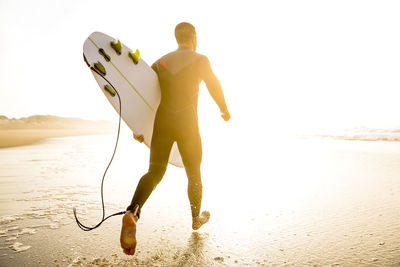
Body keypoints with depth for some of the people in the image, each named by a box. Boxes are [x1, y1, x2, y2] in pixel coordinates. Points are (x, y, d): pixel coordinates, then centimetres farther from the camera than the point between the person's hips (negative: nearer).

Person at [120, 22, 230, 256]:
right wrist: (224, 110, 32)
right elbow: (215, 87, 14)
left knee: (155, 171, -2)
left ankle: (133, 213, -28)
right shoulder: (200, 60, 5)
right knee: (194, 172, 14)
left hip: (161, 121, 3)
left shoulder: (161, 62, 16)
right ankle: (197, 217, 33)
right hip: (186, 122, -3)